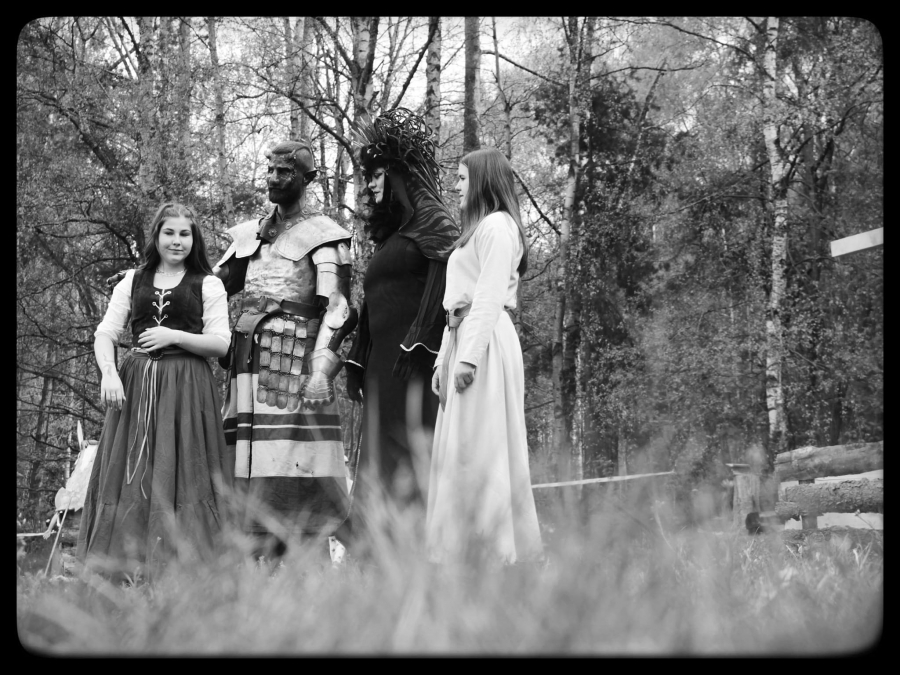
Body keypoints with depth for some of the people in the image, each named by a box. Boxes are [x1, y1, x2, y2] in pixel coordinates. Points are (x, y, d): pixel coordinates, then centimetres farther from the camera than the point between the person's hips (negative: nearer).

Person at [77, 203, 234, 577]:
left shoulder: (208, 285, 8)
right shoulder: (132, 281, 15)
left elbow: (220, 343, 2)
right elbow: (105, 333, 9)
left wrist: (175, 336, -10)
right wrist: (108, 372, -9)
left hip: (186, 388, -2)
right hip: (135, 385, 2)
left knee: (181, 470, -8)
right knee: (131, 472, -2)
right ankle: (122, 562, -2)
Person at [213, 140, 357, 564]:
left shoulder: (322, 235, 2)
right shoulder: (248, 234, 21)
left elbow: (336, 306, -7)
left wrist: (322, 366, -19)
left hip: (293, 360, -6)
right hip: (247, 364, 6)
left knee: (296, 474, -11)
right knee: (249, 474, 1)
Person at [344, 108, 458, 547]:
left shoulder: (432, 223, -2)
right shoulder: (388, 234, 24)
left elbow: (442, 287, -14)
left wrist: (418, 345, -22)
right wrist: (356, 365, 17)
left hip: (413, 362, -9)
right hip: (384, 362, 9)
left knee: (409, 460, -12)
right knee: (379, 463, 4)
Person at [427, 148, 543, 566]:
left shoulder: (496, 225, -6)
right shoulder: (476, 229, 24)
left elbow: (489, 298, -15)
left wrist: (468, 357, -20)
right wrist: (443, 360, 20)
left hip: (485, 343, -10)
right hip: (461, 342, 10)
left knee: (477, 451, -10)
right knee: (460, 451, 7)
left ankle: (495, 551, -8)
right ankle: (458, 550, 9)